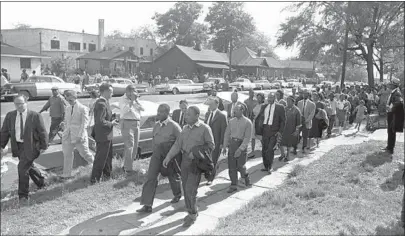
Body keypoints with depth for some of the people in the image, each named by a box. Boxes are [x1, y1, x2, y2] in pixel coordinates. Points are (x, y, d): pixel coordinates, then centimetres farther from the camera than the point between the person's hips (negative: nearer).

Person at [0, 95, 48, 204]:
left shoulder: (35, 116, -9)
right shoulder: (10, 116, 3)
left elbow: (42, 132, -5)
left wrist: (43, 146, -6)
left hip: (30, 146, -5)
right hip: (17, 146, 5)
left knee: (22, 168, -12)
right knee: (29, 166, 17)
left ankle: (23, 195, 1)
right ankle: (41, 183, 42)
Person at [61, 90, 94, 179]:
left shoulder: (83, 108, -8)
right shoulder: (68, 108, 11)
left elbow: (84, 123, -12)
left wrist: (80, 136, -19)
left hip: (78, 136, -6)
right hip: (68, 135, 6)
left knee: (84, 153, 2)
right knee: (67, 154, 6)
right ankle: (66, 174, 14)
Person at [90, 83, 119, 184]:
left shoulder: (105, 102, 8)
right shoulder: (101, 104, -23)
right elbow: (100, 121, -28)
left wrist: (112, 119, 5)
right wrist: (111, 124, -16)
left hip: (107, 135, 10)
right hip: (103, 136, -10)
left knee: (108, 156, 24)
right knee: (100, 158, 2)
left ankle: (107, 174, 40)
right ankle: (94, 179, 15)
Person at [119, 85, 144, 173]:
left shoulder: (136, 100, 14)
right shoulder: (122, 99, -3)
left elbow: (143, 109, 1)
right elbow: (124, 111, -18)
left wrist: (136, 100, -8)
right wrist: (131, 101, -17)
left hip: (136, 124, 7)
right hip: (127, 123, -7)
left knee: (135, 146, 9)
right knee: (129, 146, -13)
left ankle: (126, 165, 21)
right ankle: (128, 169, -11)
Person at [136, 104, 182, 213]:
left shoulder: (174, 126, -15)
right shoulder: (156, 125, 3)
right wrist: (155, 149, 11)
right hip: (157, 154, 5)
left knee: (173, 176, 16)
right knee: (151, 178, -5)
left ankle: (177, 194, 46)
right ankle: (147, 205, 0)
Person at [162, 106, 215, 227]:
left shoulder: (205, 128, -9)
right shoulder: (186, 128, 9)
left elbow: (211, 146, -8)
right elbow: (178, 144, 5)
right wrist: (168, 157, -6)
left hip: (197, 162, -6)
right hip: (185, 160, 6)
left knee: (190, 189, -9)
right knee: (186, 188, 11)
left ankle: (192, 214, 10)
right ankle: (193, 212, 28)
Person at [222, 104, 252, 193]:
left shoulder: (247, 122, -7)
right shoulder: (231, 121, 7)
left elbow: (248, 137, -11)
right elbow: (227, 134, 12)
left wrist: (240, 149, -18)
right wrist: (224, 146, 5)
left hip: (242, 145, -4)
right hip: (232, 144, 4)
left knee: (240, 166, -2)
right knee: (232, 166, 2)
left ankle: (246, 177, 30)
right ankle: (234, 185, 11)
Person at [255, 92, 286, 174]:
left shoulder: (280, 107, -1)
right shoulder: (264, 107, 11)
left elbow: (283, 121, 0)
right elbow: (258, 118, 14)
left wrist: (280, 132, -8)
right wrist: (258, 129, 1)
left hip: (274, 131, -4)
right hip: (265, 130, 4)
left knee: (270, 150, -10)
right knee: (264, 150, 8)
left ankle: (269, 167, 6)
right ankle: (266, 167, 22)